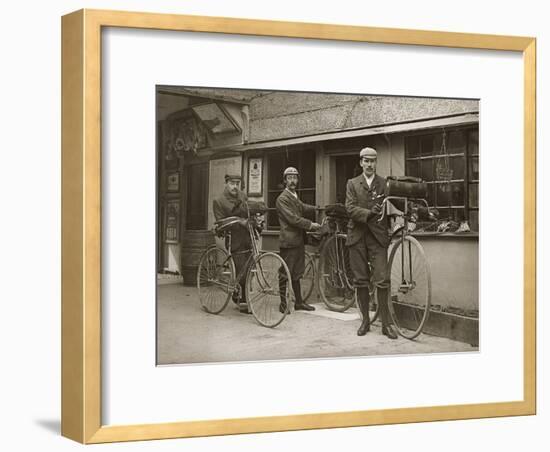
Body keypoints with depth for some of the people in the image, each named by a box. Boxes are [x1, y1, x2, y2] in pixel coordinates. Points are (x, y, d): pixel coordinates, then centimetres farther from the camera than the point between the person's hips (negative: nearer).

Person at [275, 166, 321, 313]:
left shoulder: (295, 197, 20)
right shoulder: (282, 199, -10)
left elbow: (303, 208, 7)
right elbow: (292, 218, -17)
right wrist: (310, 225, -15)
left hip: (298, 240, 9)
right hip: (288, 241, -9)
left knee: (296, 273, 14)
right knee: (285, 274, -2)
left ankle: (299, 302, 20)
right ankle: (283, 304, 4)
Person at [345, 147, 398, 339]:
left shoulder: (384, 184, 9)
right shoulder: (352, 184, 9)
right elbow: (350, 208, -4)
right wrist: (369, 213, -19)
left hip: (378, 236, -1)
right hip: (357, 236, 1)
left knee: (382, 280, -7)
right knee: (360, 281, 6)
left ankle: (386, 323, 0)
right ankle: (365, 321, 17)